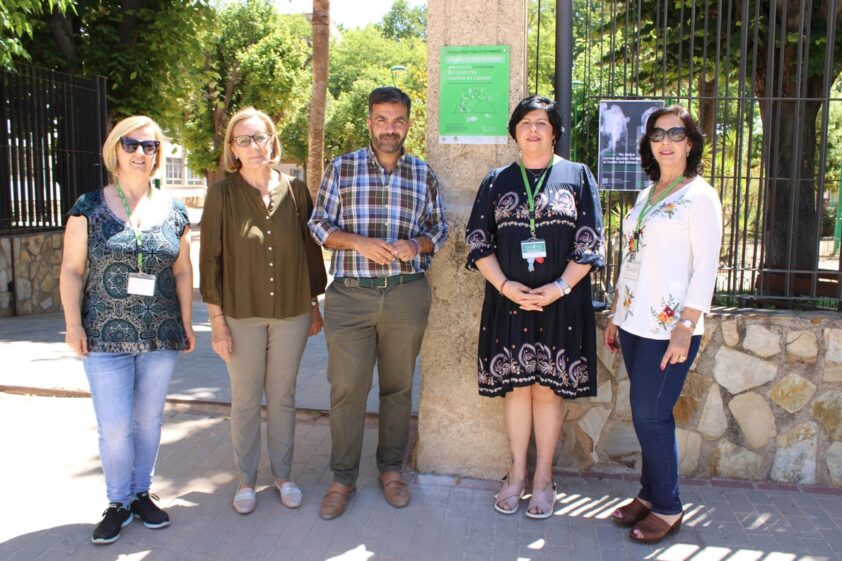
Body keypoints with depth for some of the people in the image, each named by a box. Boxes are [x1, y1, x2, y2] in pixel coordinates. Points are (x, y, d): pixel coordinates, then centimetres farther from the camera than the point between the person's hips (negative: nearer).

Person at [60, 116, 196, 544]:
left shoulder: (173, 212, 6)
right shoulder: (90, 207, 0)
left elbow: (183, 272, 10)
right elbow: (71, 270, 0)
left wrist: (187, 323, 6)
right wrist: (73, 323, -7)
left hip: (161, 335, 2)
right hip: (106, 336, -2)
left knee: (149, 419, 11)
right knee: (114, 426, 0)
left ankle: (141, 493, 29)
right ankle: (118, 501, 20)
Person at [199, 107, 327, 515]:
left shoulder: (295, 190, 1)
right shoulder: (223, 194, -4)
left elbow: (311, 250, 7)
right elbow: (210, 259, -4)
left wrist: (314, 306, 9)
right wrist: (216, 320, -7)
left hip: (291, 312, 2)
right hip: (241, 314, -1)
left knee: (283, 397, 13)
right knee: (245, 400, 9)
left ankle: (282, 474, 29)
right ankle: (246, 480, 26)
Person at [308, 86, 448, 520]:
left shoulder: (423, 175, 9)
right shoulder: (341, 168, 5)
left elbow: (439, 229, 13)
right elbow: (319, 225, 4)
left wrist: (414, 245, -9)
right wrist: (360, 243, -13)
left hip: (407, 294, 2)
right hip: (350, 294, -1)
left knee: (398, 386, 11)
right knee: (346, 388, 1)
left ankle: (391, 469, 28)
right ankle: (343, 477, 17)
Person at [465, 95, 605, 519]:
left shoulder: (577, 176, 5)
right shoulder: (497, 181, 9)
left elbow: (589, 243, -1)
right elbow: (478, 242, 3)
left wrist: (559, 287, -13)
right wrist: (505, 286, -10)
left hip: (561, 303, -1)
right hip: (509, 301, 1)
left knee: (548, 387, 4)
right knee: (516, 386, 7)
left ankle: (543, 478, 18)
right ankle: (517, 474, 21)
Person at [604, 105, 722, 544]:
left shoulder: (700, 197, -6)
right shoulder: (645, 196, 15)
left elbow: (705, 267, -11)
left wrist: (685, 328, -17)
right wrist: (615, 315, 16)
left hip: (669, 328, -6)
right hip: (634, 323, 6)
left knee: (650, 416, -3)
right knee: (646, 415, 12)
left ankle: (667, 508, 14)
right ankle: (649, 495, 25)